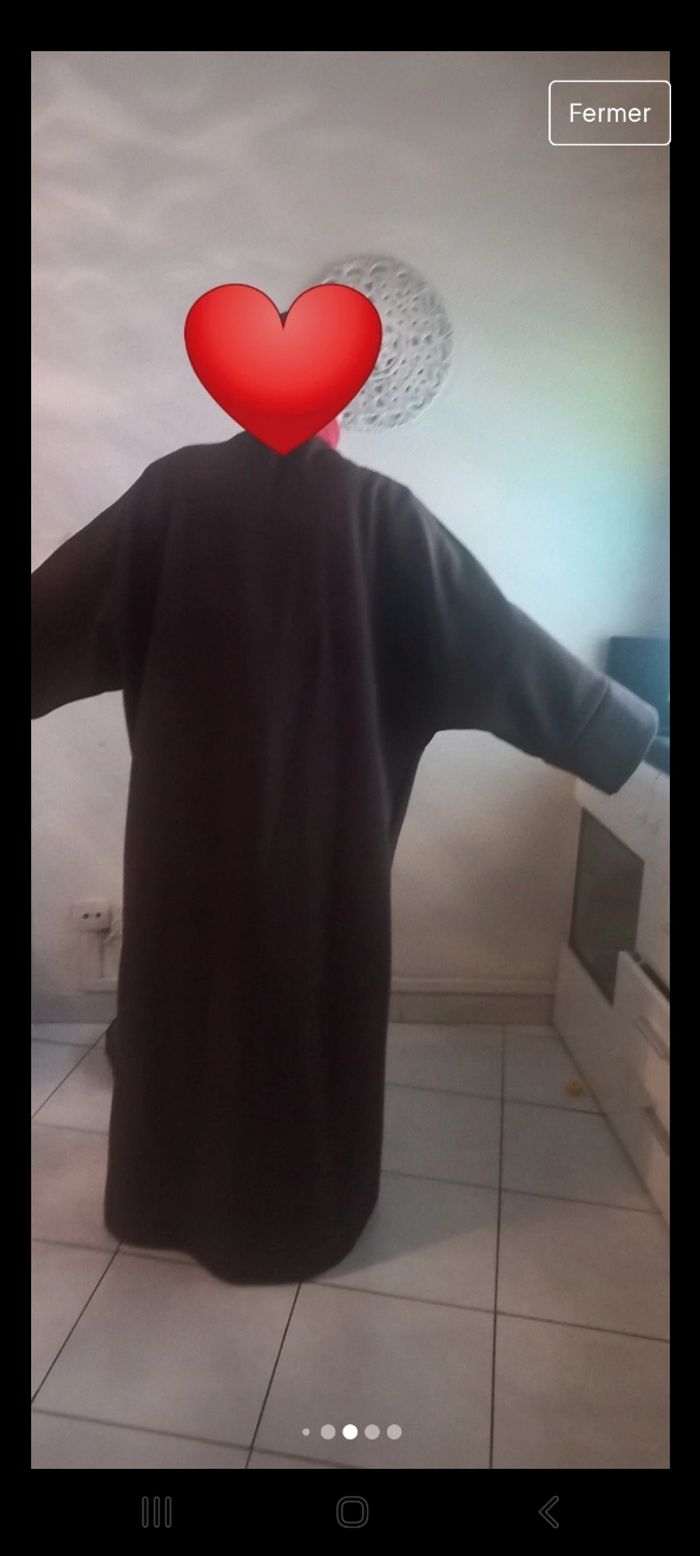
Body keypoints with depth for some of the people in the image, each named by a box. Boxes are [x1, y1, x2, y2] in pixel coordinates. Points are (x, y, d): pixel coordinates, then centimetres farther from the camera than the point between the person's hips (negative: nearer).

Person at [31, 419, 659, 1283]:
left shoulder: (176, 488, -3)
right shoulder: (378, 511, -8)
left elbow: (58, 611, 2)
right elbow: (503, 643, -6)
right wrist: (632, 726, 4)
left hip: (189, 818, 2)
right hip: (324, 831, -2)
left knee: (186, 998, 20)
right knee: (309, 1008, 15)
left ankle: (167, 1199, 41)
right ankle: (301, 1216, 34)